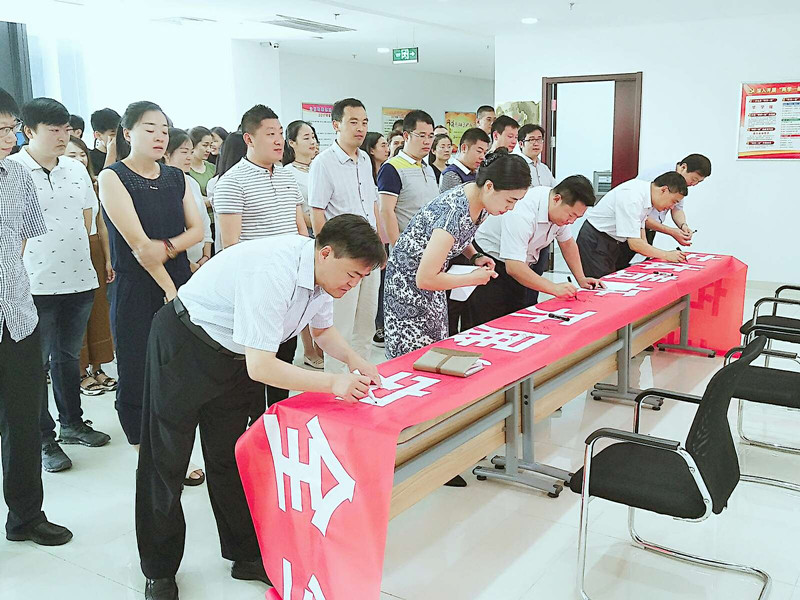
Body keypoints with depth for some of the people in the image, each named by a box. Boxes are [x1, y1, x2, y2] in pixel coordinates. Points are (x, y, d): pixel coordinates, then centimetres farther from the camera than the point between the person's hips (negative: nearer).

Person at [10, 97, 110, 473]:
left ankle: (72, 424, 33)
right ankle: (44, 439, 17)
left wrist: (74, 255, 11)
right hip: (35, 284, -5)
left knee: (68, 355, 18)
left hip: (79, 280, 6)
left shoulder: (76, 168, 8)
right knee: (36, 362, 5)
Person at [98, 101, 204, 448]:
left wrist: (168, 247, -14)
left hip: (180, 285, 4)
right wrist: (169, 289, -15)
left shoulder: (176, 178, 13)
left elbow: (197, 229, 6)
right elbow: (137, 241, -12)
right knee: (138, 380, 2)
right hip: (136, 292, -4)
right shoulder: (112, 178, -4)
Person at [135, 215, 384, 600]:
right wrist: (333, 383, -31)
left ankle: (246, 556, 27)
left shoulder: (323, 270, -9)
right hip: (183, 347, -8)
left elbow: (323, 329, 10)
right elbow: (260, 367, -37)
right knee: (166, 460, 5)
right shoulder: (273, 272, -36)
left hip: (232, 356, 8)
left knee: (230, 457, 15)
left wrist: (353, 360, -9)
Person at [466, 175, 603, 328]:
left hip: (520, 269, 8)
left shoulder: (561, 209, -7)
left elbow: (567, 243, 11)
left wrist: (581, 279, 4)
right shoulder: (522, 214, -34)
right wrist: (554, 288, -36)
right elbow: (513, 267, -38)